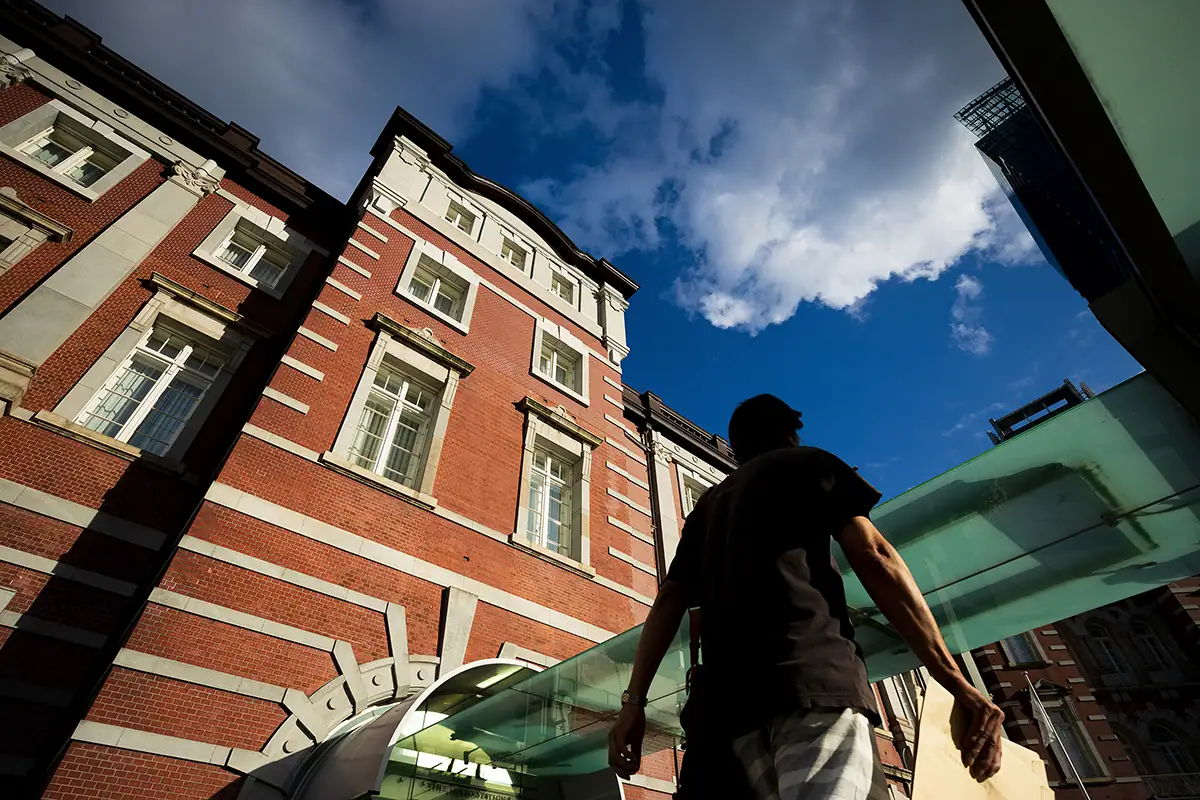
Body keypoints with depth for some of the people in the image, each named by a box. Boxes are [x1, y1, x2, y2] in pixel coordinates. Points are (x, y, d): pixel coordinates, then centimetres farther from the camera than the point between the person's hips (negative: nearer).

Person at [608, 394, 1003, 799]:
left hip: (730, 696, 6)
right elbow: (874, 558, 3)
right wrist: (955, 681, 0)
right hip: (814, 674, -5)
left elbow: (668, 600, 18)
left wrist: (633, 699, 12)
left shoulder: (706, 507, 29)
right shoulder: (807, 463, 17)